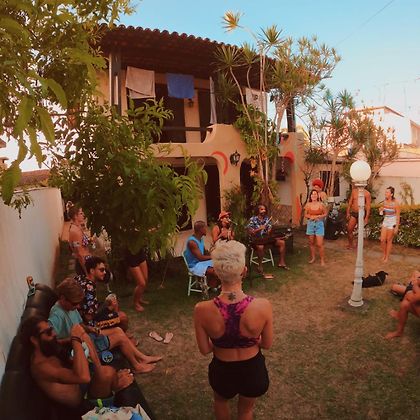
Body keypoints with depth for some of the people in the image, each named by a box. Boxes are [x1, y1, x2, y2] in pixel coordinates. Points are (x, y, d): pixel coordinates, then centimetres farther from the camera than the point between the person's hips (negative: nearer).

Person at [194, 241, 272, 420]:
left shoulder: (202, 310, -29)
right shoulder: (263, 306, -29)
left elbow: (204, 349, -12)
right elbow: (267, 344, -11)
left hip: (222, 372, 0)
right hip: (253, 371, 0)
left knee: (220, 401, 38)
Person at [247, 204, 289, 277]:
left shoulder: (267, 218, 6)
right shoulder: (253, 219, -7)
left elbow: (269, 231, 2)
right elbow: (250, 232, -13)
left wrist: (269, 231, -22)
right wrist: (259, 229, -25)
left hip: (266, 238, 6)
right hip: (256, 240, -6)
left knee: (282, 242, -5)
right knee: (260, 247, -40)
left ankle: (281, 262, 5)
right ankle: (260, 267, -24)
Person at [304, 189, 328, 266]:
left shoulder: (321, 204, -7)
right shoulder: (308, 205, -1)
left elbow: (326, 213, 6)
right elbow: (305, 214, 9)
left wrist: (320, 216, -12)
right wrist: (310, 217, -10)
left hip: (319, 224, -2)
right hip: (310, 224, 3)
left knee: (319, 244, -5)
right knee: (311, 243, 12)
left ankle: (322, 259, 9)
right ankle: (313, 258, 27)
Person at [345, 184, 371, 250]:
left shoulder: (367, 193, -9)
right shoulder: (354, 191, 5)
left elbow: (368, 206, -10)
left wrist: (367, 217, -13)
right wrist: (348, 212, 7)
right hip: (353, 213, 4)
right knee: (349, 229, 3)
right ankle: (351, 244, 20)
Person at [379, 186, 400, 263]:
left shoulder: (396, 203, -18)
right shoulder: (385, 201, 0)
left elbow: (398, 216, -13)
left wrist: (397, 227, -14)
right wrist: (380, 210, -12)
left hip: (392, 223, -5)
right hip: (385, 222, 5)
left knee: (389, 241, 4)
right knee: (382, 240, 2)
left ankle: (387, 257, 19)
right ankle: (384, 255, 23)